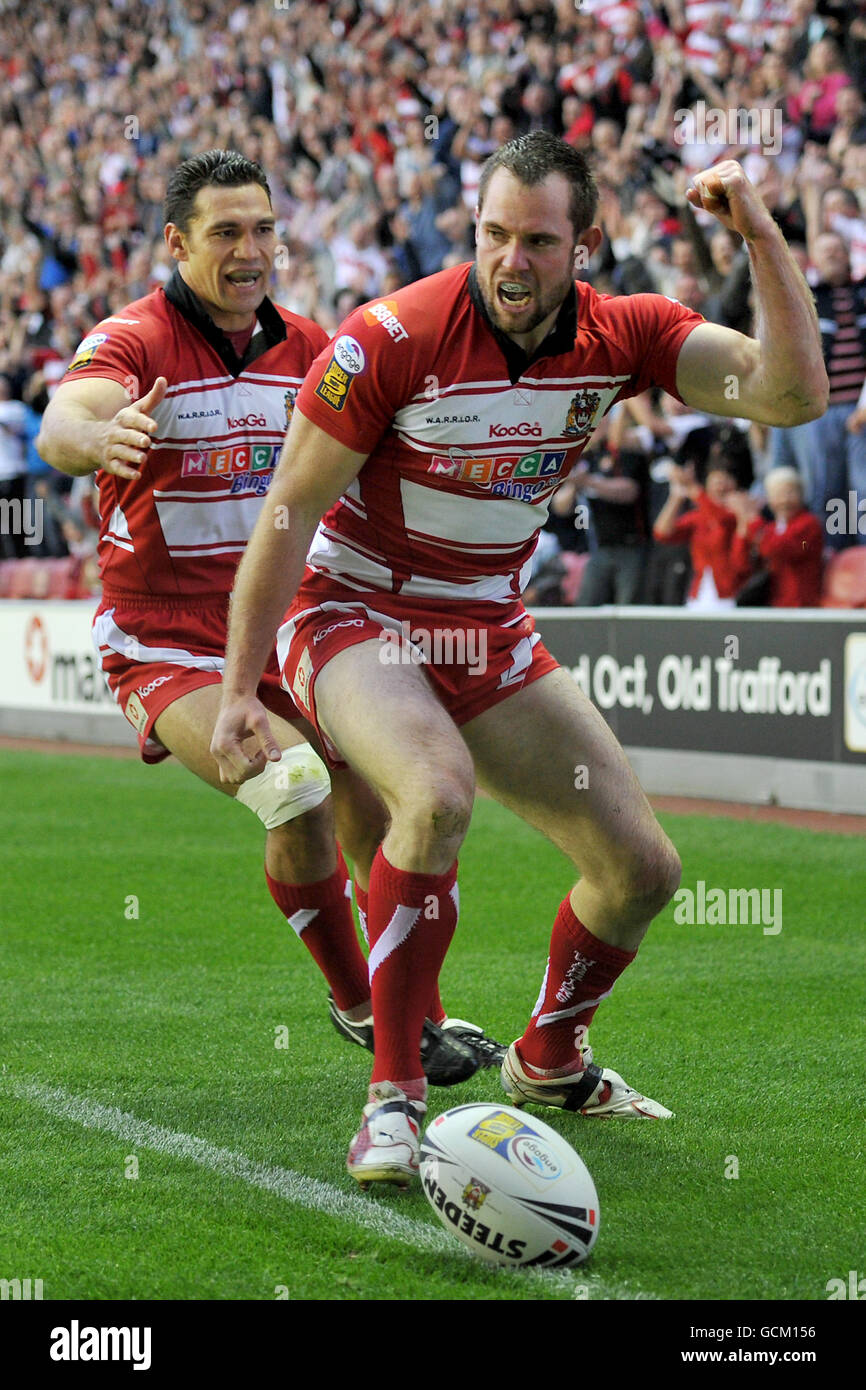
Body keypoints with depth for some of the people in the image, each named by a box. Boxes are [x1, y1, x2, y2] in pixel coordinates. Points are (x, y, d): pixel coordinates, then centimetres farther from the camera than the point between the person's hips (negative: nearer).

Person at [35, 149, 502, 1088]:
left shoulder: (304, 347, 6)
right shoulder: (132, 341, -13)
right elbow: (61, 427, -32)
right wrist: (100, 436, -57)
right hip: (165, 645, -6)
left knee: (379, 816, 3)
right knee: (298, 791, -25)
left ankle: (416, 1015, 27)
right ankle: (354, 1002, -4)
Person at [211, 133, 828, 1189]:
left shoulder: (621, 337, -9)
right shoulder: (392, 340, -22)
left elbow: (791, 391, -18)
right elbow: (290, 512, -15)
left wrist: (760, 235, -27)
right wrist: (239, 689, -15)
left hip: (489, 633, 6)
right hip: (354, 615, -5)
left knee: (642, 867, 4)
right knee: (437, 795, -36)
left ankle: (549, 1060, 33)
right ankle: (393, 1096, -25)